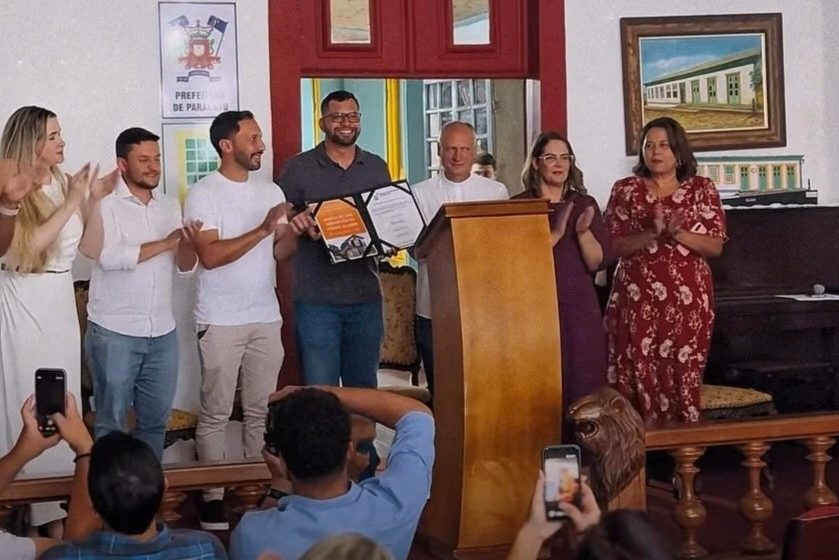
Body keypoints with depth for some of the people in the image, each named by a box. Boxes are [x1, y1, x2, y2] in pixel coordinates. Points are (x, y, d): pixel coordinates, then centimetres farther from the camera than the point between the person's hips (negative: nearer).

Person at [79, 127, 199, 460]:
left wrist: (187, 243, -14)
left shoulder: (171, 207, 11)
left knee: (156, 419, 13)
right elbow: (109, 257, -21)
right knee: (112, 420, 5)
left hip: (162, 332, 5)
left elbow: (186, 267, 9)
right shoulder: (105, 206, -6)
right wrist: (165, 244, -14)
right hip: (114, 333, -5)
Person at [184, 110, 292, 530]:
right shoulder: (203, 194, -9)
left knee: (261, 409, 10)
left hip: (266, 317, 5)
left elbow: (280, 252, 11)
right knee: (216, 413, 1)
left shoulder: (270, 191, 9)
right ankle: (213, 494, 9)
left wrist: (292, 228, -10)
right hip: (221, 321, -5)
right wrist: (262, 229, -22)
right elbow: (209, 256, -19)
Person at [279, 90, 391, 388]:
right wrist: (301, 227, -20)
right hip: (315, 298, -3)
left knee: (364, 388, 12)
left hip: (366, 296, 3)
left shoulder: (377, 168, 12)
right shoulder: (299, 168, 1)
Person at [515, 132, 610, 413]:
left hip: (582, 309, 3)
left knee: (584, 391, 2)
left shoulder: (585, 204, 10)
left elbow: (598, 262, 3)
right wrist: (555, 233, -20)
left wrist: (583, 231, -14)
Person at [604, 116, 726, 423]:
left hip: (688, 298, 0)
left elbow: (715, 246, 1)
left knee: (683, 377, -1)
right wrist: (653, 234, -16)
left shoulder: (701, 189, 6)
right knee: (639, 377, -4)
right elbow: (613, 246, -1)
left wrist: (679, 234, -15)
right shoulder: (626, 190, 6)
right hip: (638, 298, 0)